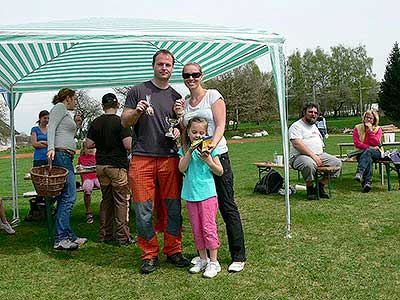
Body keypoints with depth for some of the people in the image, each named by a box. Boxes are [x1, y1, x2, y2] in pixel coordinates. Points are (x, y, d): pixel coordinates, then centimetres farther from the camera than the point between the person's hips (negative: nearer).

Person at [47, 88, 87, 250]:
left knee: (64, 198, 9)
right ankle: (60, 239, -14)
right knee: (68, 197, -14)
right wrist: (51, 147, -25)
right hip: (61, 154, -11)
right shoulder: (59, 107, 2)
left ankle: (68, 236, 13)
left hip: (66, 157, 11)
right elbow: (51, 128, -13)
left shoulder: (66, 113, 28)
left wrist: (75, 124, 22)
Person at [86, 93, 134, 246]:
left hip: (101, 165, 6)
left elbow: (89, 144, 5)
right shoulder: (121, 122, -11)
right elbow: (128, 145, -19)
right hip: (118, 165, -5)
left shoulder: (96, 122, 4)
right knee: (121, 201, 1)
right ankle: (122, 237, 3)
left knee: (106, 200, 15)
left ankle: (105, 235, 20)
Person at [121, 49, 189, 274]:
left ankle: (173, 250, 20)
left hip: (170, 158, 3)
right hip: (142, 157, -2)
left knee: (174, 208, 4)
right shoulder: (138, 91, 8)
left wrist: (178, 131, -1)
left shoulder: (176, 97, 17)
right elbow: (125, 122, 5)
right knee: (144, 210, 0)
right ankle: (150, 254, 14)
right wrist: (137, 111, -14)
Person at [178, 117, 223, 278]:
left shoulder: (210, 148, 0)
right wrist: (190, 151, -15)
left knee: (208, 227, -5)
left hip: (207, 193, -4)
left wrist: (209, 161, -15)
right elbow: (182, 168, -6)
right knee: (196, 229, 11)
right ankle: (203, 259, 25)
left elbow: (220, 172, 1)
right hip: (190, 194, 4)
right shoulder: (184, 149, 9)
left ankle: (213, 262, 5)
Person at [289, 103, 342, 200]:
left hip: (319, 155, 8)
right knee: (310, 164, -39)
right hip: (299, 156, -8)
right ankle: (310, 189, -14)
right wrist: (313, 156, -23)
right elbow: (297, 144, -18)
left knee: (337, 162, -8)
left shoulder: (314, 126, 25)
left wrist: (320, 156, 10)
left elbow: (320, 142, 30)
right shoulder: (296, 126, -3)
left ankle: (320, 187, -1)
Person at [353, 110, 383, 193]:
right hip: (361, 152, 0)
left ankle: (359, 173, -55)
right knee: (368, 158, -36)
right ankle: (368, 182, -49)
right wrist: (369, 147, -15)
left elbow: (376, 143, -8)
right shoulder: (357, 128, 6)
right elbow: (356, 143, -4)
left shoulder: (378, 129, 7)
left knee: (368, 152, -37)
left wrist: (370, 130, -13)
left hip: (375, 152, 0)